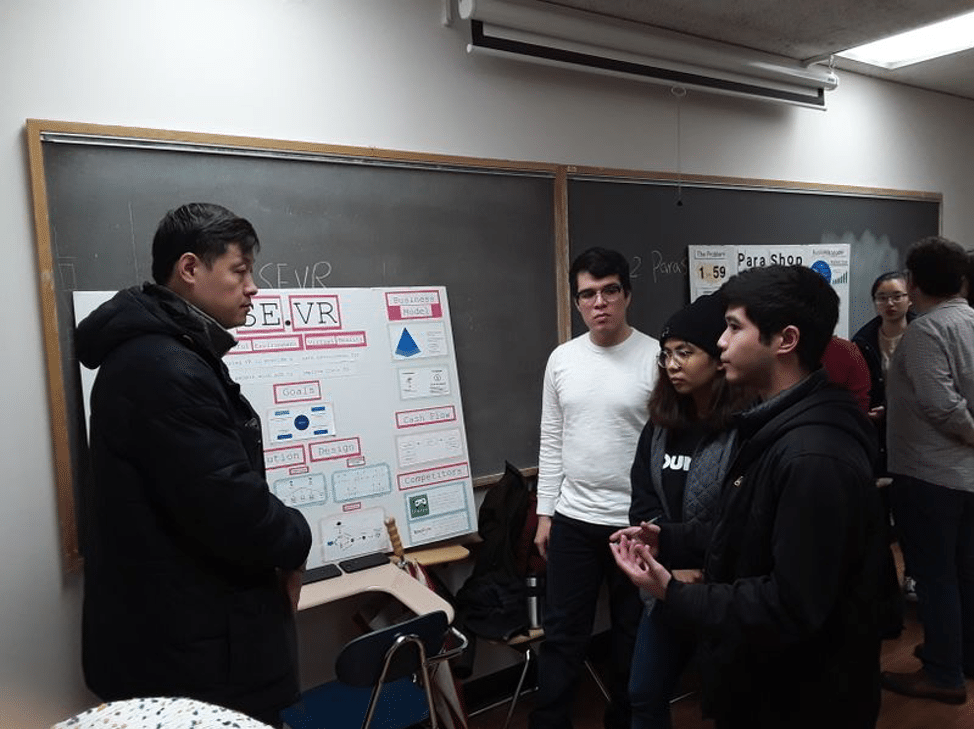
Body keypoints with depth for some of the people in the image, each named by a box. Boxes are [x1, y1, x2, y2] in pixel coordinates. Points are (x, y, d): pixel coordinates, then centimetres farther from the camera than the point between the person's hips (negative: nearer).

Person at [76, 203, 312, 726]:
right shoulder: (165, 369, -24)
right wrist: (295, 542, -9)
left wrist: (278, 547, 6)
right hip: (195, 648, -10)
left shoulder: (153, 353, 12)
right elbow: (231, 508, -29)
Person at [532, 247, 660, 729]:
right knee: (561, 634, 14)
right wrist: (544, 512, 7)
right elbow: (551, 442, 8)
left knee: (633, 635, 16)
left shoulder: (656, 357, -10)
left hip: (636, 521, -3)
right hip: (572, 520, 3)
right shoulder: (562, 359, 2)